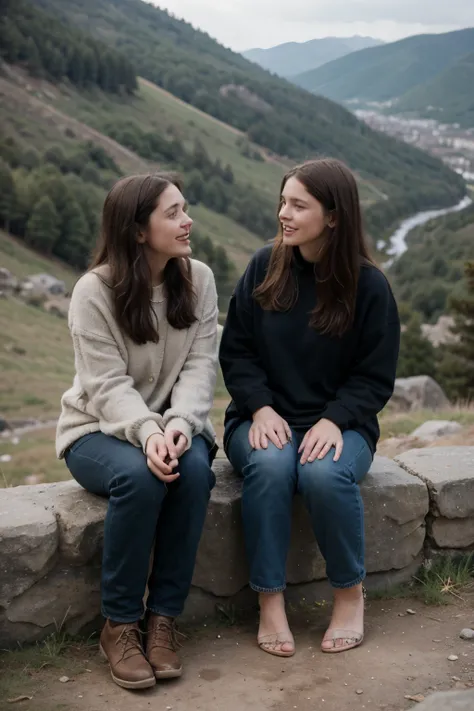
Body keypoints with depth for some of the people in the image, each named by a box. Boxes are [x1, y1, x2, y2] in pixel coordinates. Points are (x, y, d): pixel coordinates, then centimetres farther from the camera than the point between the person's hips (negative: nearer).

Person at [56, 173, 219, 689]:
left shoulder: (198, 280, -2)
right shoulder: (95, 290, -12)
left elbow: (200, 367, -9)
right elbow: (107, 385, -19)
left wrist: (179, 425, -27)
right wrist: (148, 433, -36)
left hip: (173, 424, 3)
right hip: (100, 429, -3)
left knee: (194, 468, -31)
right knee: (138, 476, -34)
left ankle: (163, 617, -15)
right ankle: (119, 625, -15)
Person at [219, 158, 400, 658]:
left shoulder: (368, 285, -4)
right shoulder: (264, 267, 1)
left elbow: (375, 376, -1)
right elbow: (235, 350, 3)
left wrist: (334, 420, -18)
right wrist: (261, 407, -13)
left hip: (338, 423, -1)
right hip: (265, 418, 1)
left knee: (325, 474, -33)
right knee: (269, 465, -33)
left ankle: (350, 593, -6)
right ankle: (270, 602, -17)